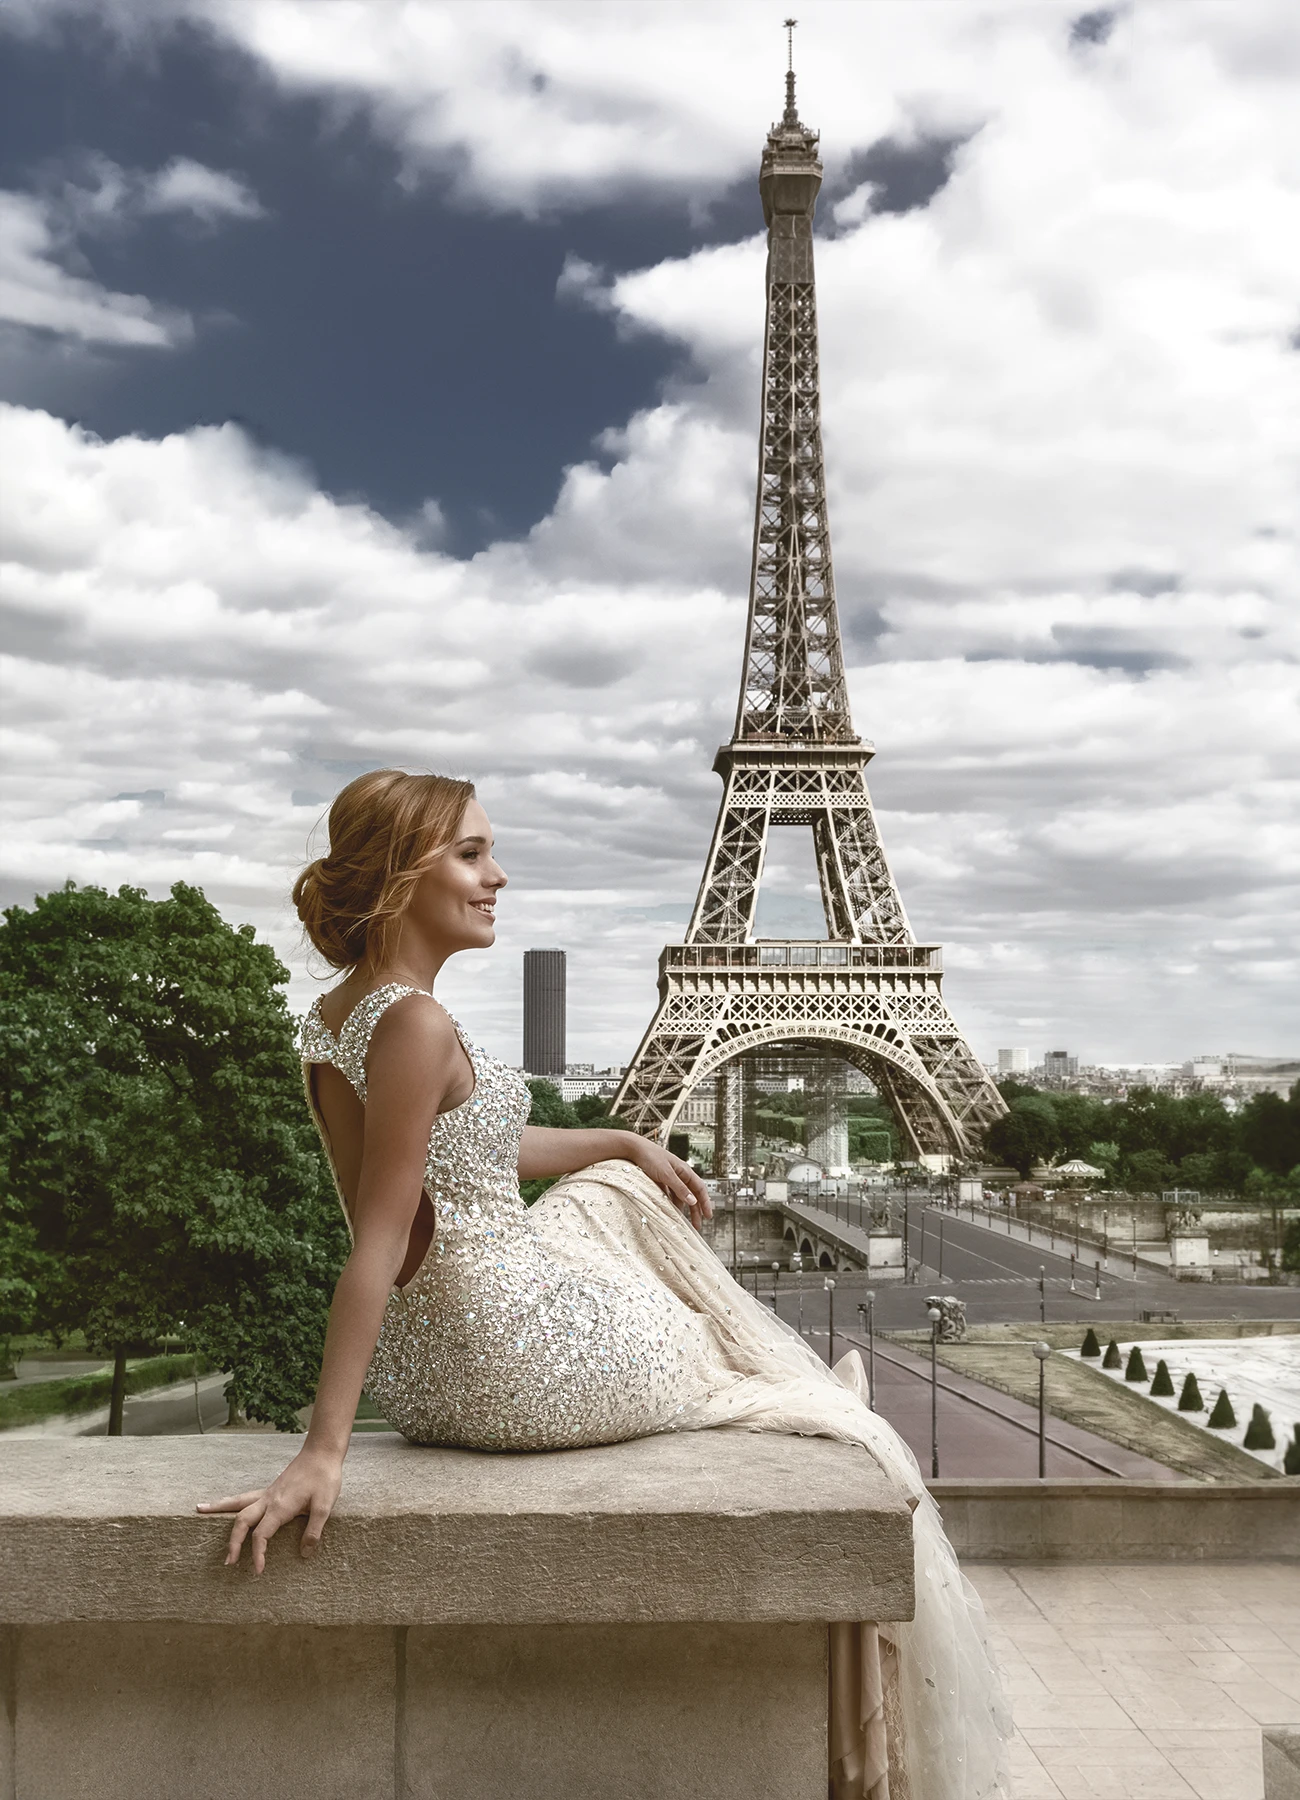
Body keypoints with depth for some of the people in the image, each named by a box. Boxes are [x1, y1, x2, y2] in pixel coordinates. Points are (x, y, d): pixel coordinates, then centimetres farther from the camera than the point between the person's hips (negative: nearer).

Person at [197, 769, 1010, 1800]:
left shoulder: (334, 1018, 7)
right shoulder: (417, 1024, -23)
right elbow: (378, 1245, -25)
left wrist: (627, 1145, 23)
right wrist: (325, 1451, -23)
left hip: (422, 1366, 10)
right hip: (521, 1363, -10)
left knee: (613, 1194, 32)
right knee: (841, 1435, 9)